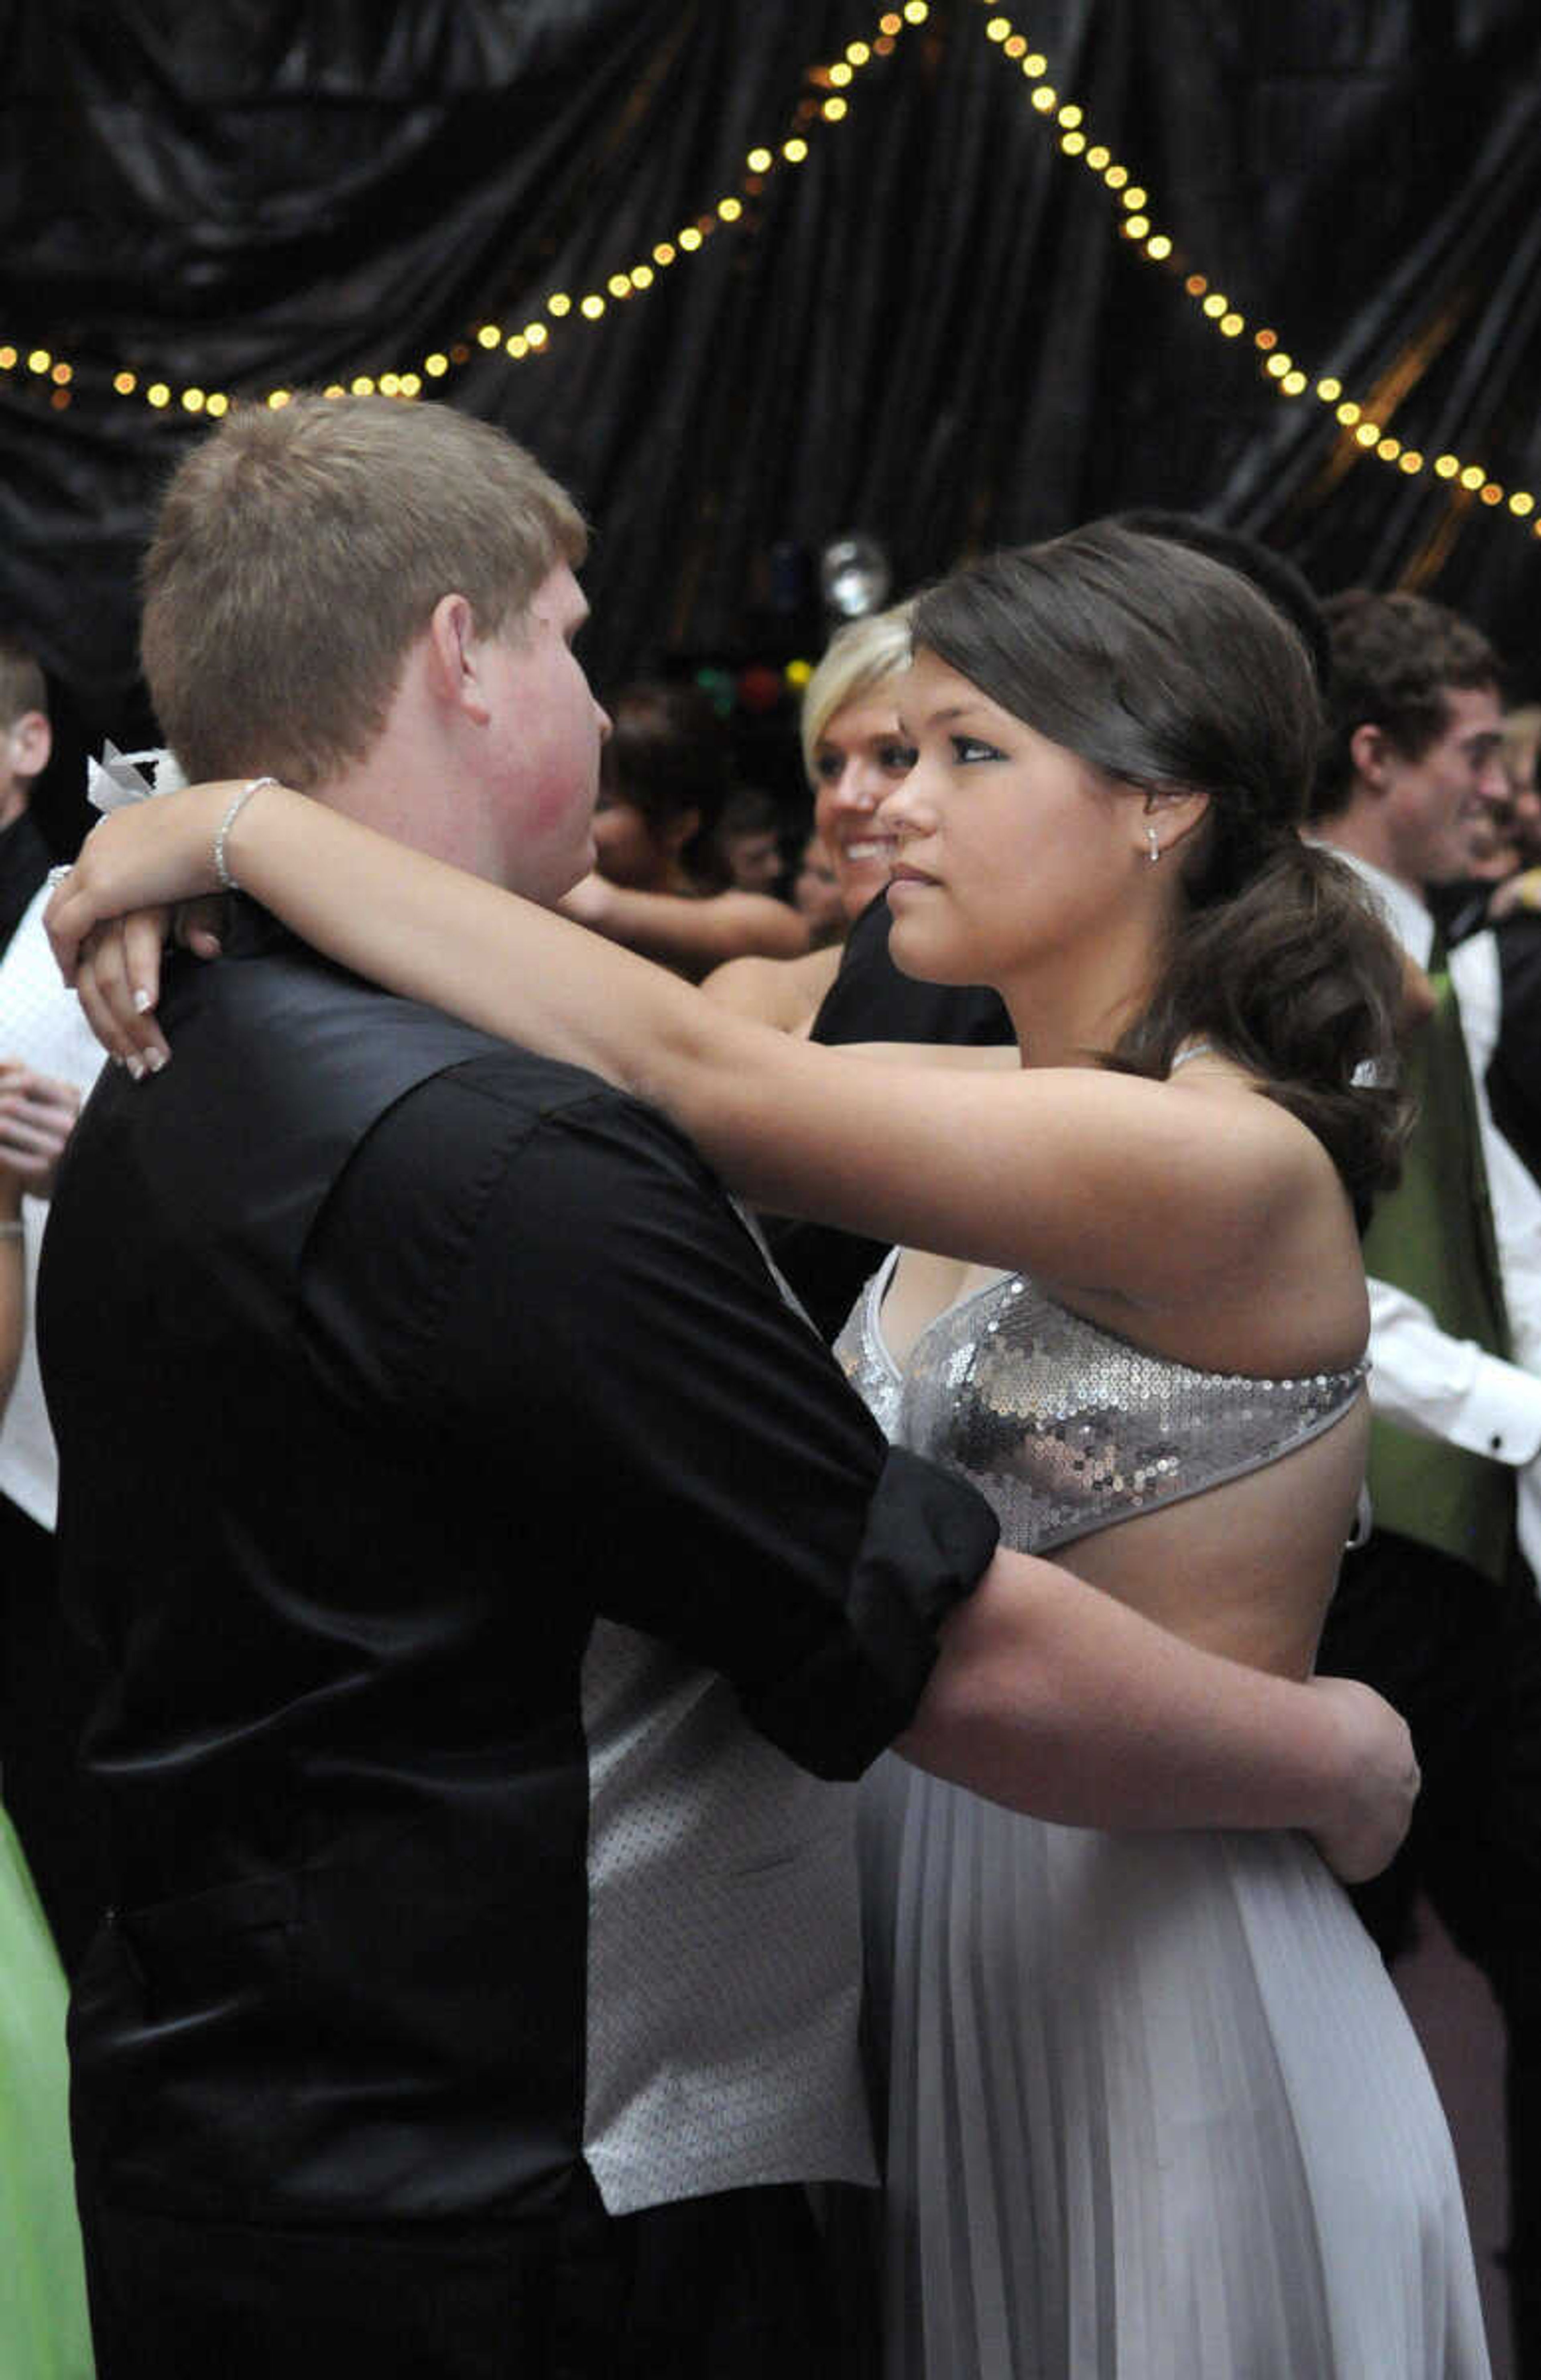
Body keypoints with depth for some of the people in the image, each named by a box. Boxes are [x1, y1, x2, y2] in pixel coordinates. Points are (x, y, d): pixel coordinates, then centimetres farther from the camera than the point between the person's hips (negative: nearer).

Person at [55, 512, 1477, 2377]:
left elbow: (683, 1071, -26)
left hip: (1167, 1995, -8)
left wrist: (241, 826, -22)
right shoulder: (1004, 1120, 9)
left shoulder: (1231, 1167, -20)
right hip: (928, 1943, 8)